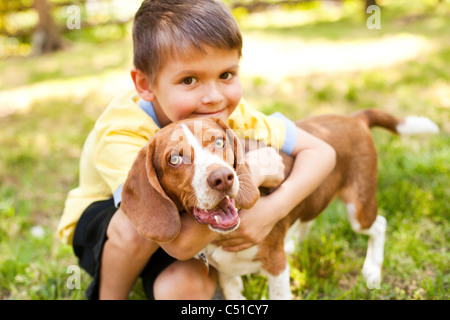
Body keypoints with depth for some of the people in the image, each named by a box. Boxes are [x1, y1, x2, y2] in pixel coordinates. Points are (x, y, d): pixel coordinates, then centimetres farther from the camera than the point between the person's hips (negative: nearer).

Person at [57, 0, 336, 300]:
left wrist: (275, 207, -32)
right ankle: (109, 296, -6)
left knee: (188, 286, -29)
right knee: (138, 225, -36)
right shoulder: (120, 135, -36)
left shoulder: (234, 114, -22)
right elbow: (181, 243, -42)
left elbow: (321, 152, -16)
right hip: (102, 223, -2)